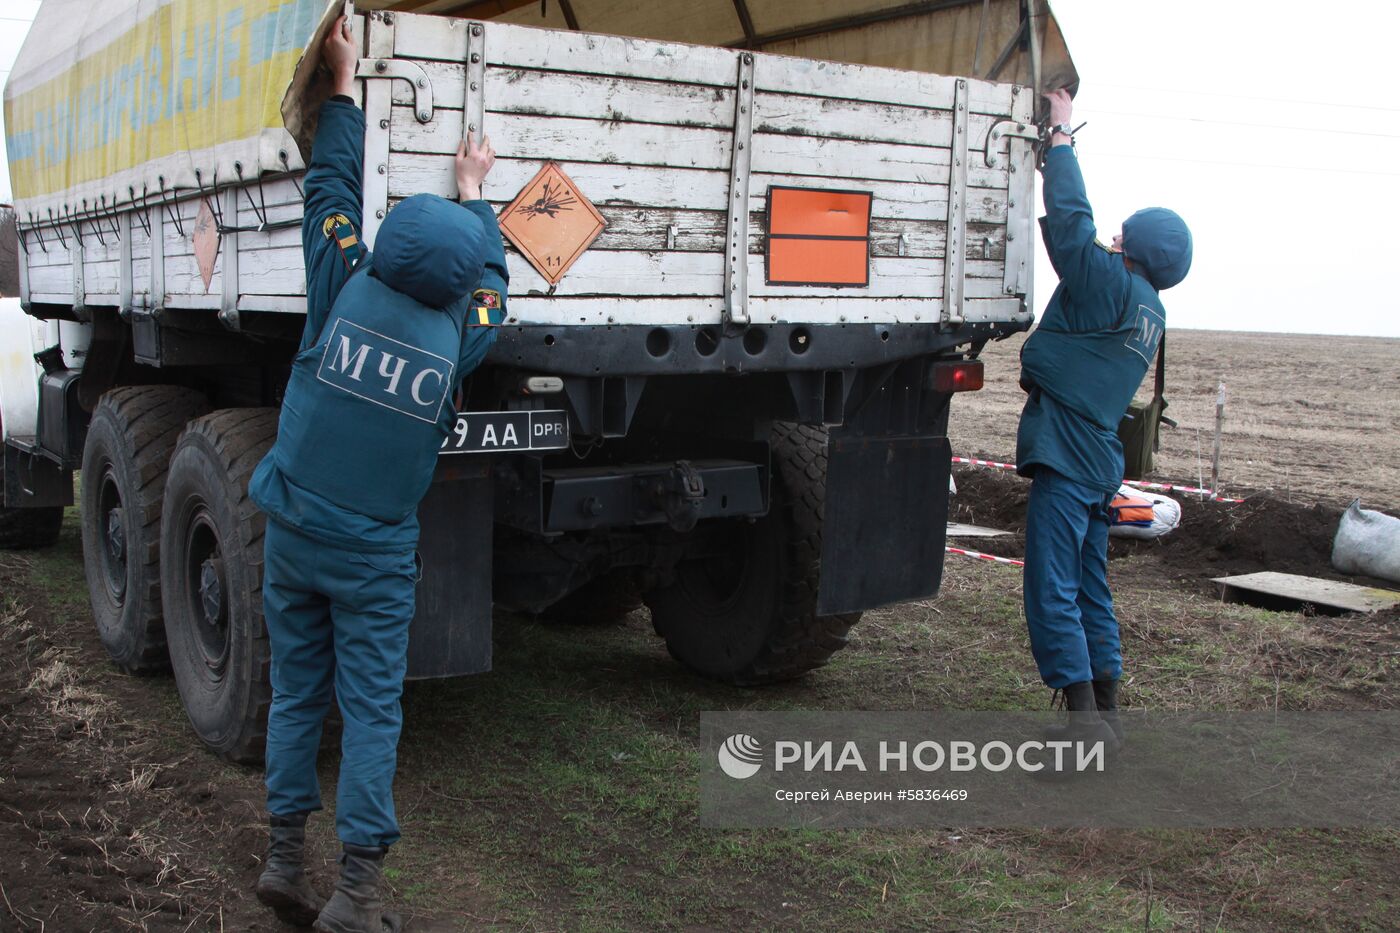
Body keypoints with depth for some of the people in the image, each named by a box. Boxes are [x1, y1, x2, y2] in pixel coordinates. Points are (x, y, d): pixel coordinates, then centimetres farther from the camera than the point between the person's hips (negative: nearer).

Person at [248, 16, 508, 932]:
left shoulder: (345, 294, -9)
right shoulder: (459, 338, -9)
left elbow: (332, 193, 7)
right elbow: (490, 278, 14)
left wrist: (345, 87, 18)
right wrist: (474, 193, 27)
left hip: (293, 537, 2)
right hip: (375, 558, -2)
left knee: (297, 695, 14)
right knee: (371, 711, 3)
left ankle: (286, 858, 21)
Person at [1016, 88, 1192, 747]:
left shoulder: (1112, 288, -11)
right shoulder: (1148, 310, 15)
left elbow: (1071, 220, -13)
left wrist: (1062, 136, -2)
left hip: (1065, 463, -10)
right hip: (1100, 464, 10)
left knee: (1052, 594, -8)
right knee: (1090, 593, 16)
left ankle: (1084, 718, -9)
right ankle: (1104, 715, 22)